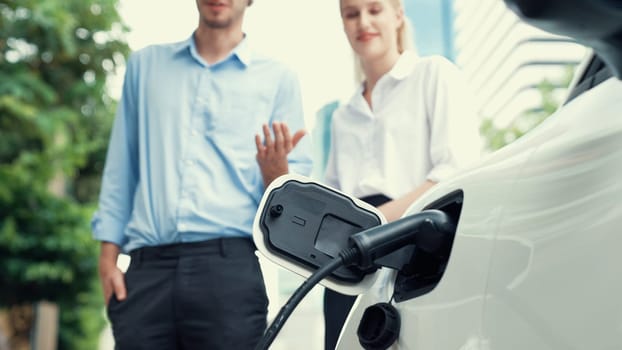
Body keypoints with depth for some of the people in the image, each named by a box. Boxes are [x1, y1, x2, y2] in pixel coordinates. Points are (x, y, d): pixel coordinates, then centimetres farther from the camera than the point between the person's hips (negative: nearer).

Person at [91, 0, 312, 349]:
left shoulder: (278, 79, 10)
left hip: (229, 266, -2)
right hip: (146, 268, 2)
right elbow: (121, 169, 15)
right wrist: (109, 254, 8)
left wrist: (277, 173, -16)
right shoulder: (145, 64, 17)